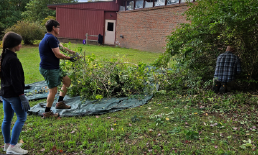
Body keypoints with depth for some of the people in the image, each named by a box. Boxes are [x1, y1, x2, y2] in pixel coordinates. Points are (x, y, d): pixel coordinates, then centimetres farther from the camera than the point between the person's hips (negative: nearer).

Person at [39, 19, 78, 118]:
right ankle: (47, 112, 11)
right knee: (53, 90, -3)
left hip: (54, 67, 11)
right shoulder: (51, 38, -19)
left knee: (67, 81, 17)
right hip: (49, 69, -11)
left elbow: (61, 47, 22)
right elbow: (58, 55, -20)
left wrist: (74, 53, 20)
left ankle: (60, 102, 26)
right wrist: (69, 58, -4)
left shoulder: (52, 38, 14)